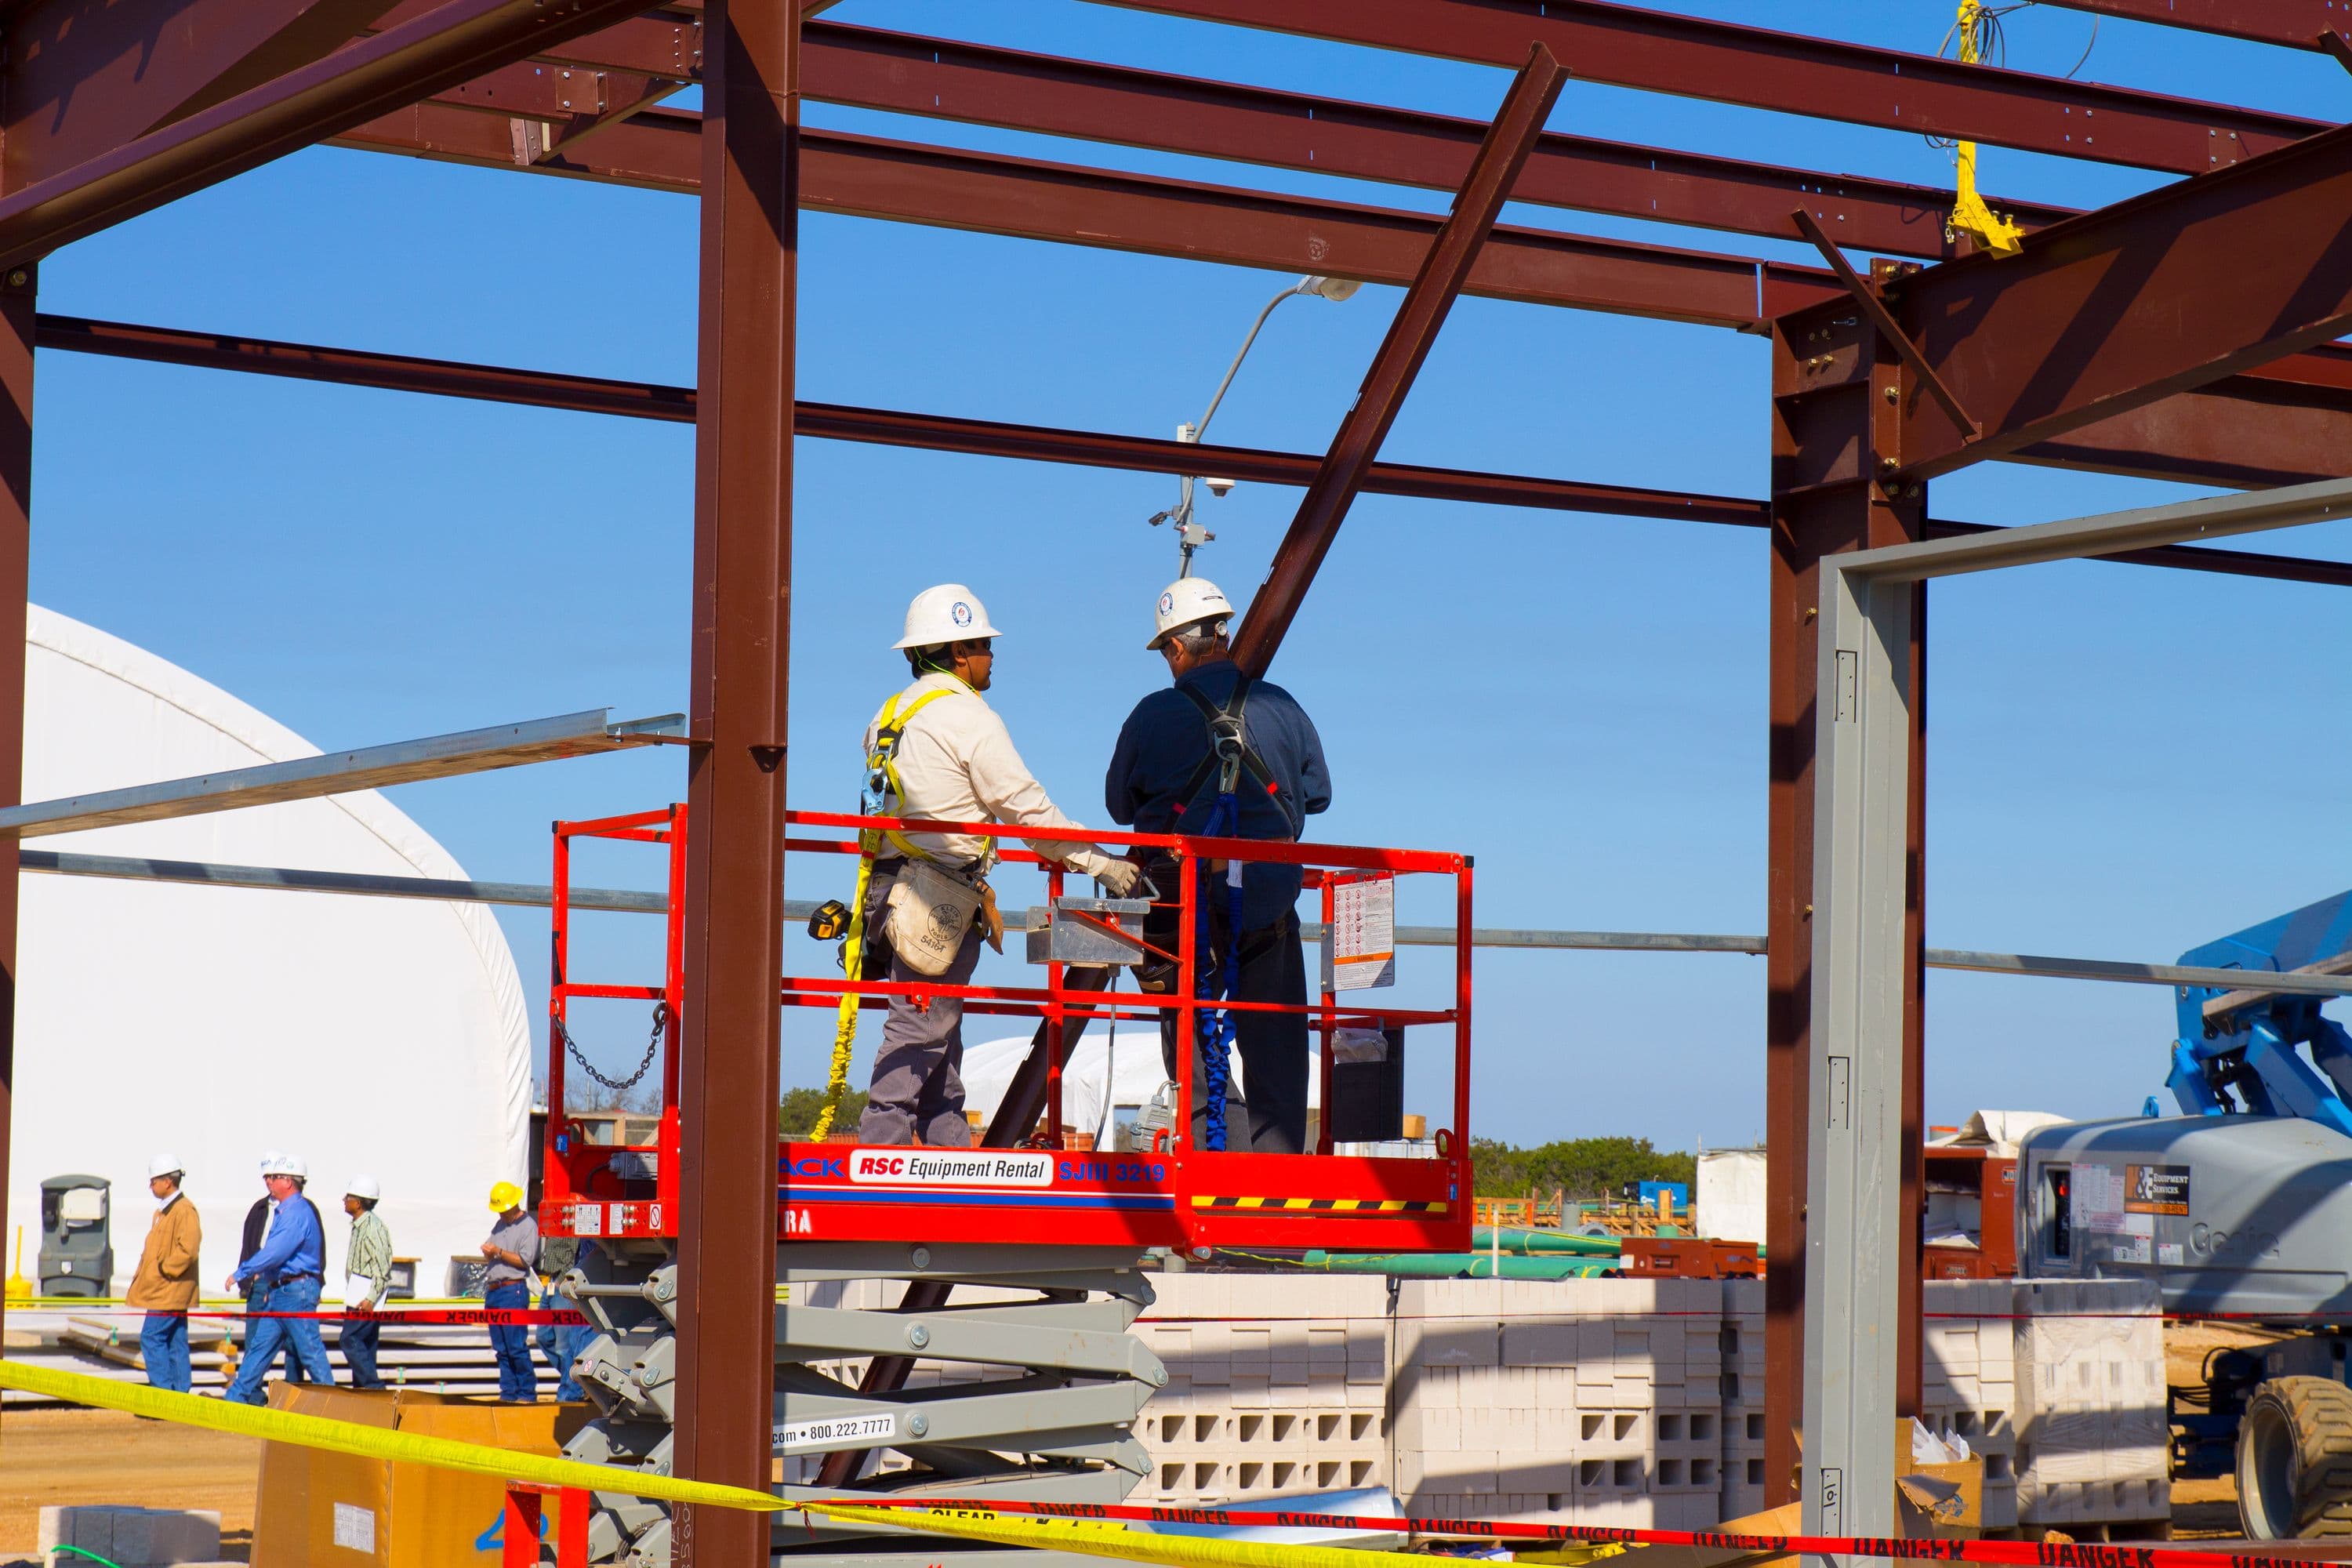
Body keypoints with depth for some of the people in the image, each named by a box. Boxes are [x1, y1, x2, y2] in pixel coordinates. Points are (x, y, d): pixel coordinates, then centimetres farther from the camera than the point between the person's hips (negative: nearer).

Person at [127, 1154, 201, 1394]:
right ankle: (179, 1394, 11)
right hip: (163, 1291, 10)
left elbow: (188, 1249, -23)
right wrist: (142, 1275, 13)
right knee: (175, 1341, 9)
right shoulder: (163, 1211, 18)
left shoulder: (185, 1210, -14)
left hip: (170, 1290, -10)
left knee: (151, 1337, -12)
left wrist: (164, 1269, -16)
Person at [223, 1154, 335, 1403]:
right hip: (277, 1290, 10)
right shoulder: (284, 1211, 16)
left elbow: (275, 1252, -23)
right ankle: (236, 1398, 15)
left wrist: (240, 1274, -17)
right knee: (259, 1346, 11)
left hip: (297, 1291, -10)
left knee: (309, 1350, -5)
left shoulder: (298, 1212, -16)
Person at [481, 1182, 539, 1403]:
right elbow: (490, 1250, 24)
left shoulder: (528, 1226, -5)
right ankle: (509, 1391, 9)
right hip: (493, 1291, 8)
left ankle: (528, 1393, -6)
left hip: (513, 1291, -8)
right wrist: (487, 1250, 1)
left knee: (517, 1347, -10)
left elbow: (526, 1260, -13)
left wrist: (499, 1252, -14)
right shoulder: (500, 1225, 19)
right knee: (500, 1348, 6)